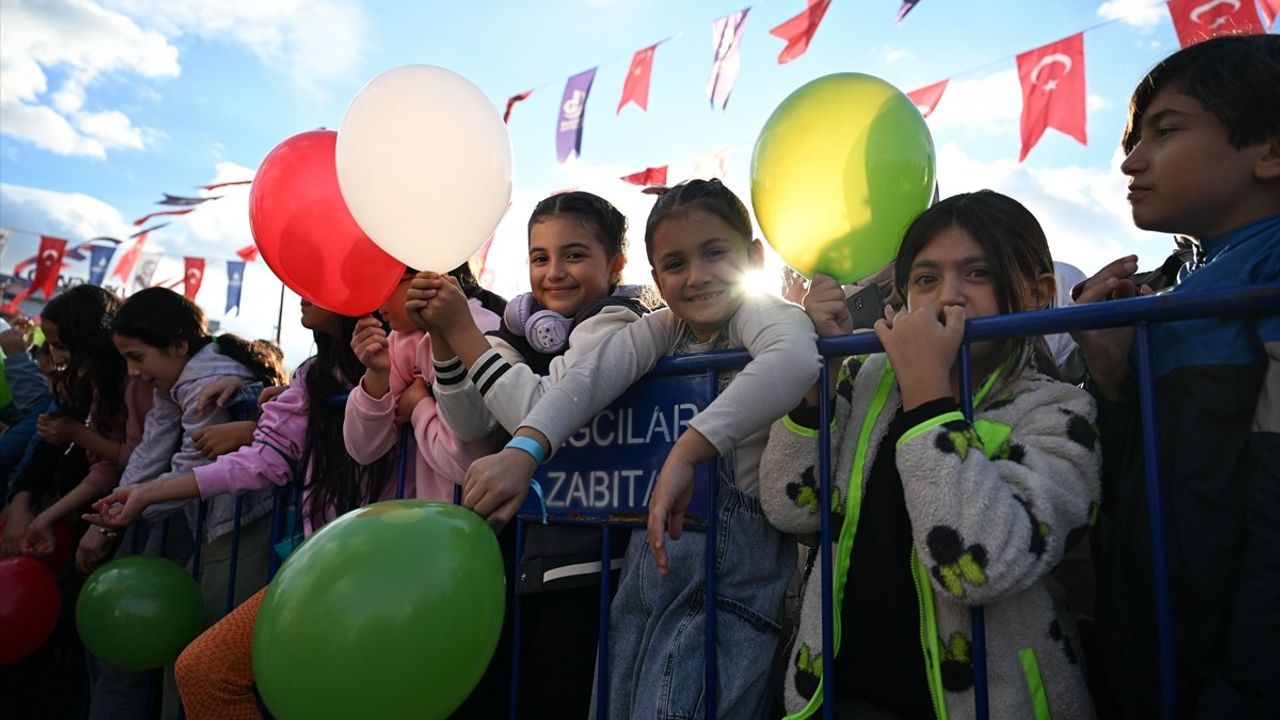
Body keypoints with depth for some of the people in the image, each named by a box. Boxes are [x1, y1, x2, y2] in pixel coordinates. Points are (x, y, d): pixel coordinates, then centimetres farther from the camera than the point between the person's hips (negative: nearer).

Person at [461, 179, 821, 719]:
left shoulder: (757, 312, -8)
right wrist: (522, 450, -27)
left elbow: (795, 359, -33)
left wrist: (686, 452, -38)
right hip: (650, 558, 6)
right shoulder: (663, 330, 8)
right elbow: (589, 376, -10)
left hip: (733, 572, -5)